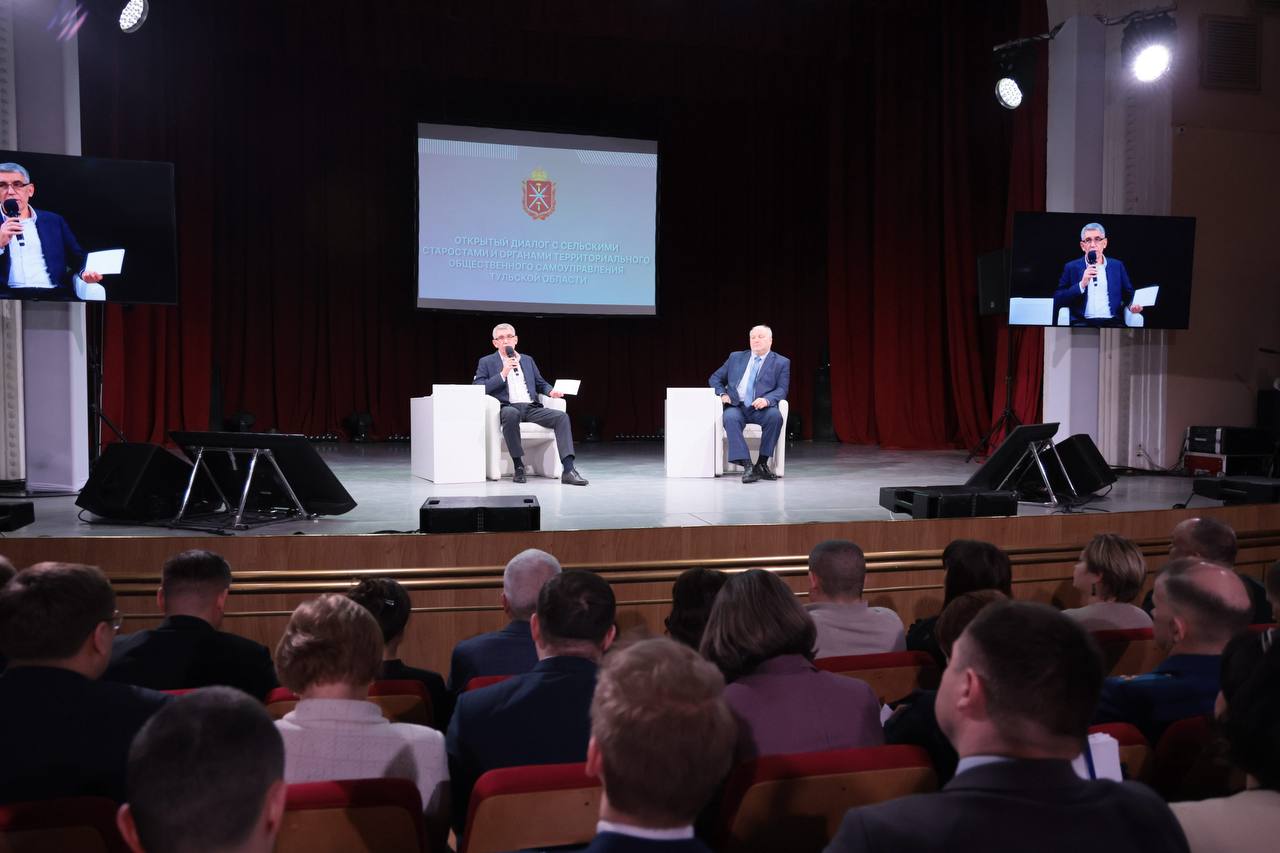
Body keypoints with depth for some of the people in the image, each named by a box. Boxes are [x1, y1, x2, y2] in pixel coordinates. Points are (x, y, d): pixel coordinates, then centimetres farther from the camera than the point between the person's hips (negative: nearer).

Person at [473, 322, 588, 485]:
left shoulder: (528, 360, 25)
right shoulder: (487, 362, 12)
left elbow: (541, 383, 29)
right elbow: (477, 388, -1)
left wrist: (551, 391, 5)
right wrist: (502, 374, -8)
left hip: (532, 408, 4)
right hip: (508, 408, -4)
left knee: (562, 416, -22)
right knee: (511, 414, -40)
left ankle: (568, 470, -29)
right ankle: (518, 466, -27)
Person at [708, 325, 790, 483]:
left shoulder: (781, 362, 12)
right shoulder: (736, 357, 19)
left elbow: (782, 389, 1)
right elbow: (715, 378, 21)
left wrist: (767, 399, -21)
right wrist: (722, 393, -1)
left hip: (761, 409, -1)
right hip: (736, 407, 1)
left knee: (775, 415, -35)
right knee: (730, 417, -35)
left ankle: (762, 463, -24)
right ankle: (747, 466, -39)